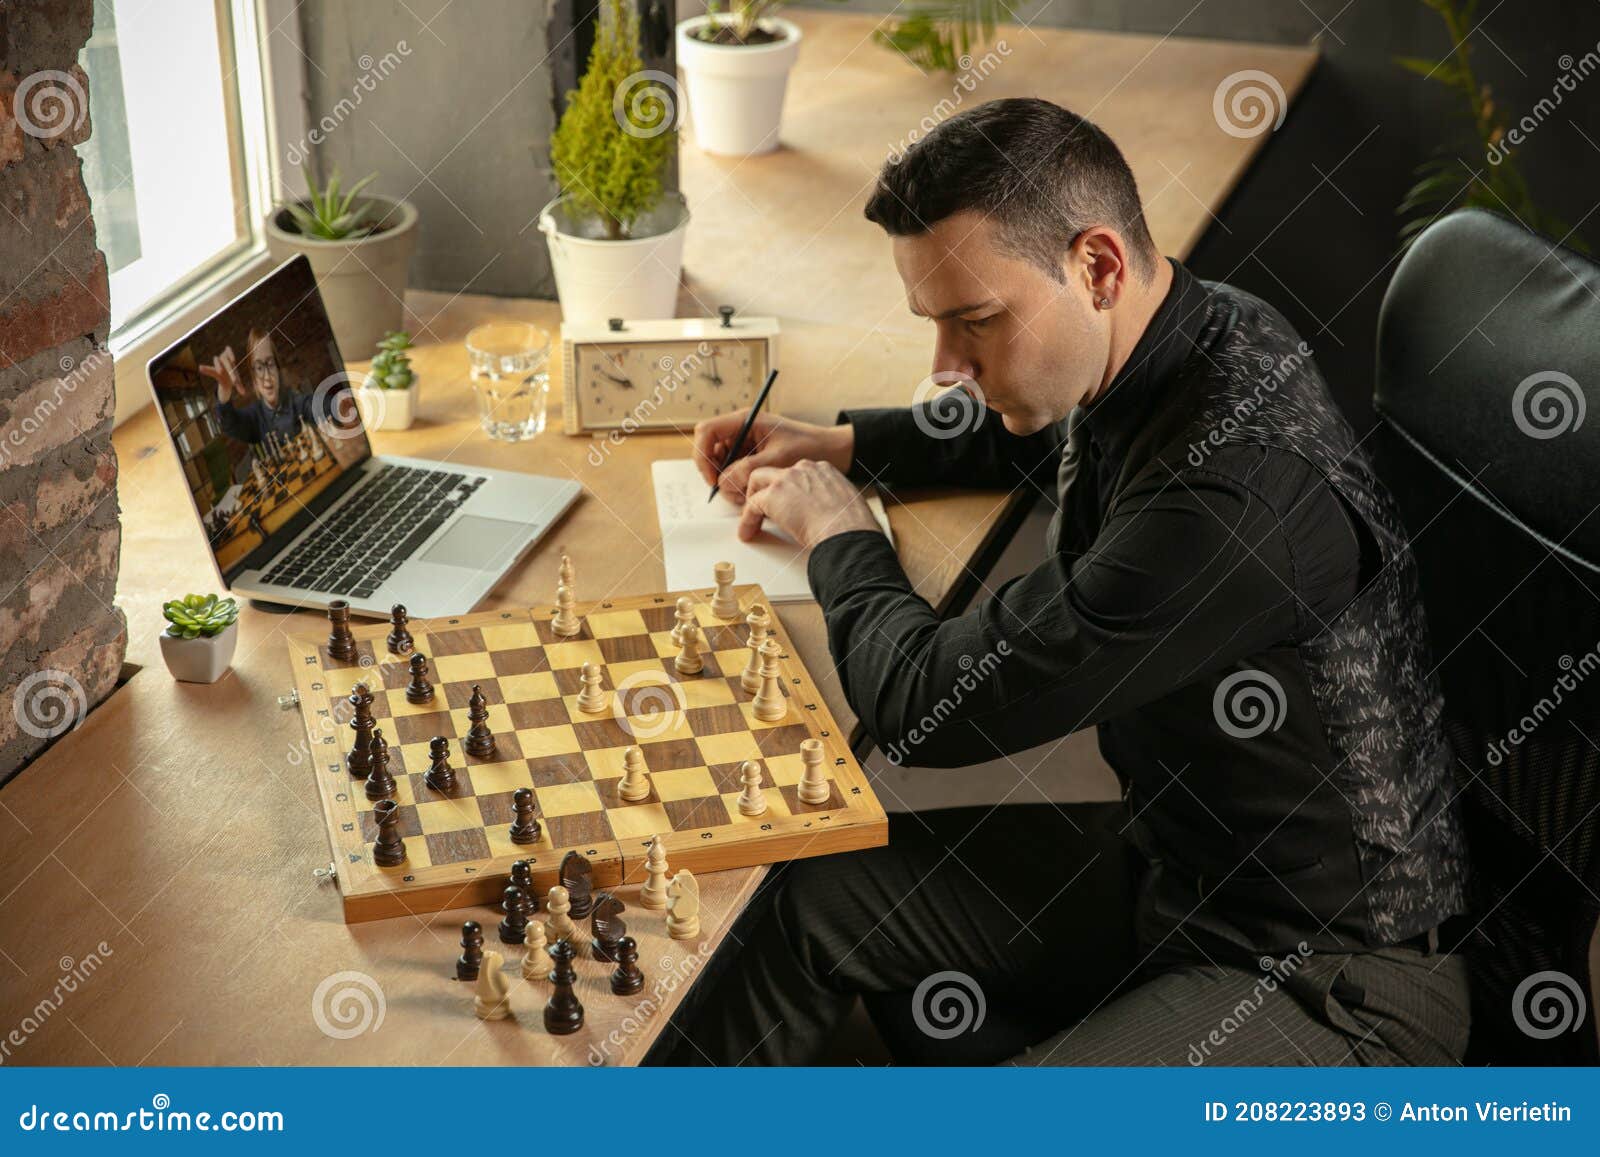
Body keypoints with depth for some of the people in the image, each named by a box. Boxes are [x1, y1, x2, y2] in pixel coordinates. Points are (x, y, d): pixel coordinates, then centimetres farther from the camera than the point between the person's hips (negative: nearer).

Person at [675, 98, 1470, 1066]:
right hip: (1176, 859, 9)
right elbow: (1034, 437, 25)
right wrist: (842, 443, 13)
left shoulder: (1236, 487, -32)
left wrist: (842, 534, -6)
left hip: (1332, 980, -9)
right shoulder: (1182, 342, -3)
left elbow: (929, 707, -25)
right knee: (815, 898, 6)